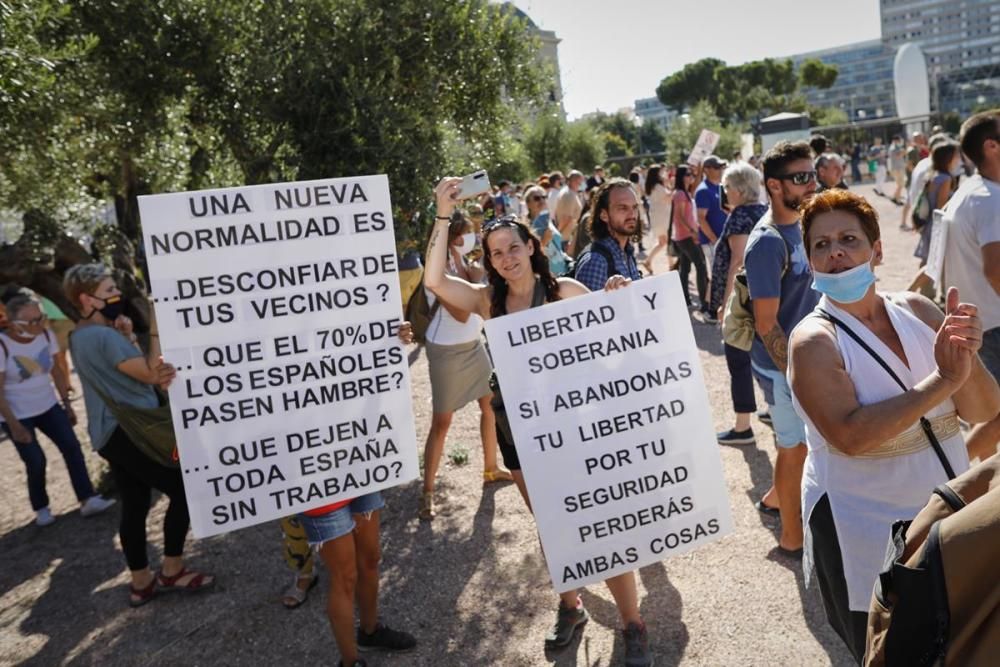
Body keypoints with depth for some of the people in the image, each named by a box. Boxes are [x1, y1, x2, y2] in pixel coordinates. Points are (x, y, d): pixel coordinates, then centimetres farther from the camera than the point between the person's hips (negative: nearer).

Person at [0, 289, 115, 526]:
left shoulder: (45, 334, -5)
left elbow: (56, 371, 6)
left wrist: (67, 404, 8)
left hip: (48, 407, 5)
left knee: (71, 447, -5)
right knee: (35, 461, -4)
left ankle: (88, 500, -1)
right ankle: (41, 508, 18)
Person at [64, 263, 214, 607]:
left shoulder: (82, 336, 14)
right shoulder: (104, 336, -19)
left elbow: (132, 371, 11)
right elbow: (151, 374, -19)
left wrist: (127, 337, -3)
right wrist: (156, 328, -15)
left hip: (113, 433, 10)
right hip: (130, 431, -10)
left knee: (135, 505, 15)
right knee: (183, 490, -4)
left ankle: (141, 582, 23)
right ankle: (172, 571, 8)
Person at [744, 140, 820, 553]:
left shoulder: (800, 224, 3)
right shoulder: (768, 243, -24)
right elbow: (767, 325, -23)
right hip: (784, 365, -8)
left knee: (801, 440, 24)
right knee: (796, 447, 7)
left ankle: (776, 497, 47)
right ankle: (793, 537, 26)